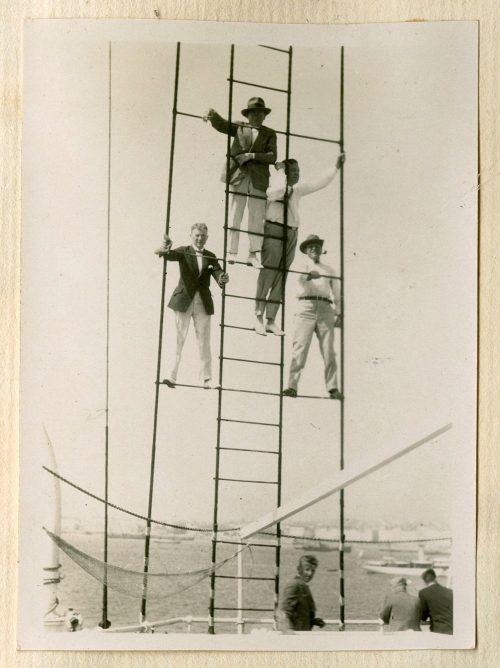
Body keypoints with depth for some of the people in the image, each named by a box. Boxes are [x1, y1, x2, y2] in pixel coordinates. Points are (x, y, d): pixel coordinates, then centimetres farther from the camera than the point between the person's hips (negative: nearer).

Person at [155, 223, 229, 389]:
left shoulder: (210, 257, 10)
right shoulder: (184, 252, 2)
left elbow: (218, 273, -2)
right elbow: (170, 255, -17)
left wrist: (222, 278, -27)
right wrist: (165, 249, -42)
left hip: (203, 303, 3)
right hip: (184, 301, -3)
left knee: (204, 342, 4)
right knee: (178, 339, -3)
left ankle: (206, 379, 6)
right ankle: (172, 376, -4)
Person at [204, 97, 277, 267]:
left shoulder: (269, 134, 13)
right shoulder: (239, 128, 14)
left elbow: (272, 156, 1)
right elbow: (221, 124, -2)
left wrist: (252, 155, -11)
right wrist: (212, 115, -23)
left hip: (258, 180, 0)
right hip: (238, 177, 0)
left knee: (257, 218, -3)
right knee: (234, 216, -3)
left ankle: (253, 255, -1)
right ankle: (232, 253, -3)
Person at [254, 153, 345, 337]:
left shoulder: (298, 189, 17)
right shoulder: (273, 188, -4)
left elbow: (320, 183, 23)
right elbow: (279, 189, -27)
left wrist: (336, 167, 18)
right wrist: (280, 170, -11)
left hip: (291, 234, 7)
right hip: (274, 231, -7)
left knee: (280, 279, 5)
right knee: (267, 275, -9)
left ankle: (271, 321, 6)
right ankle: (258, 318, -6)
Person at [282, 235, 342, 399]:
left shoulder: (329, 270, 27)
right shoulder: (302, 266, 16)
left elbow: (336, 294, 24)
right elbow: (301, 277, -9)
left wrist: (338, 314, 11)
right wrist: (309, 275, -32)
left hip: (325, 310, 3)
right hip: (306, 307, -3)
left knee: (328, 349, -5)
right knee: (300, 347, -11)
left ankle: (333, 388, -7)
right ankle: (292, 386, -15)